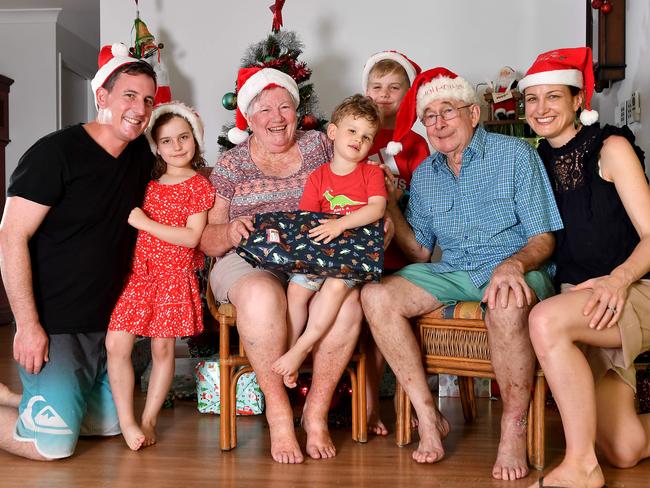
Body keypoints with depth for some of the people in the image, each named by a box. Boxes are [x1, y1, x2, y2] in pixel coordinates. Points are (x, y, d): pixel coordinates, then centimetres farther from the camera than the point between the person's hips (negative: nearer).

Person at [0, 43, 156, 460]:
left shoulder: (142, 156, 4)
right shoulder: (57, 153, -16)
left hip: (107, 323, 8)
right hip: (52, 325, -7)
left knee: (109, 425, 15)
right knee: (54, 445, -10)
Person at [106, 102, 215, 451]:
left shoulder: (199, 186, -2)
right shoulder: (149, 184, 14)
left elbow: (192, 237, -13)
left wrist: (145, 223, -14)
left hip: (174, 275, -4)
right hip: (137, 271, 4)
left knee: (163, 347, 2)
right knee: (116, 344, -6)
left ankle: (148, 419, 16)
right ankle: (127, 422, 2)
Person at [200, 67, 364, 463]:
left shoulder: (319, 145, 13)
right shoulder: (230, 165, 9)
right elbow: (206, 239, 5)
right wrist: (230, 232, -18)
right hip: (249, 264, -1)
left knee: (347, 299, -32)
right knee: (262, 295, -38)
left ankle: (316, 412, -15)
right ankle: (278, 413, -21)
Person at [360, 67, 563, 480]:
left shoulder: (515, 154, -1)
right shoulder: (424, 175, 14)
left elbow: (543, 239, -6)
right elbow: (420, 252, 14)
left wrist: (513, 264, -28)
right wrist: (389, 203, 4)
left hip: (514, 269, -4)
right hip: (452, 272, 5)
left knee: (506, 307, -41)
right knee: (377, 296, -20)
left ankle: (514, 431, -20)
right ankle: (429, 416, -14)